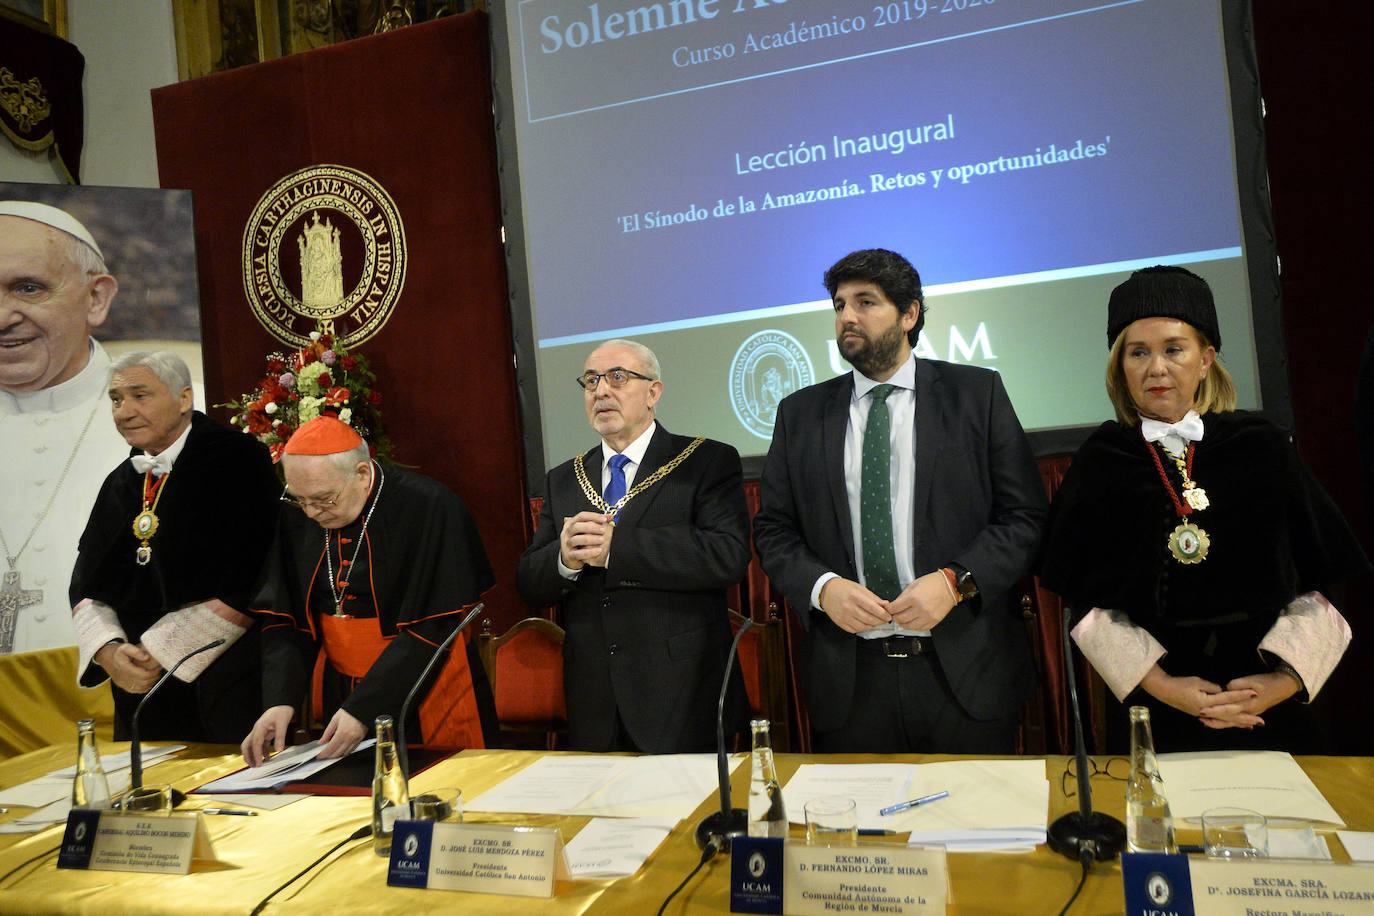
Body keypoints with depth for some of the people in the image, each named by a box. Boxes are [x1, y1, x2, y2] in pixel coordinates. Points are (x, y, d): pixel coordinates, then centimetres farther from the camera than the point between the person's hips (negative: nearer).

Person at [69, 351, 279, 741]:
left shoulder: (237, 459, -9)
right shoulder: (120, 482, 12)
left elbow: (245, 581, -16)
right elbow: (86, 585, 12)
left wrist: (161, 651, -14)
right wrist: (106, 650, -8)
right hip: (139, 684, 6)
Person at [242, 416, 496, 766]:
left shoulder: (429, 508, -19)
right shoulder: (295, 517, -2)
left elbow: (432, 629, -19)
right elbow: (284, 619, 1)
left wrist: (363, 710, -22)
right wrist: (280, 700, -14)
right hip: (339, 694, 4)